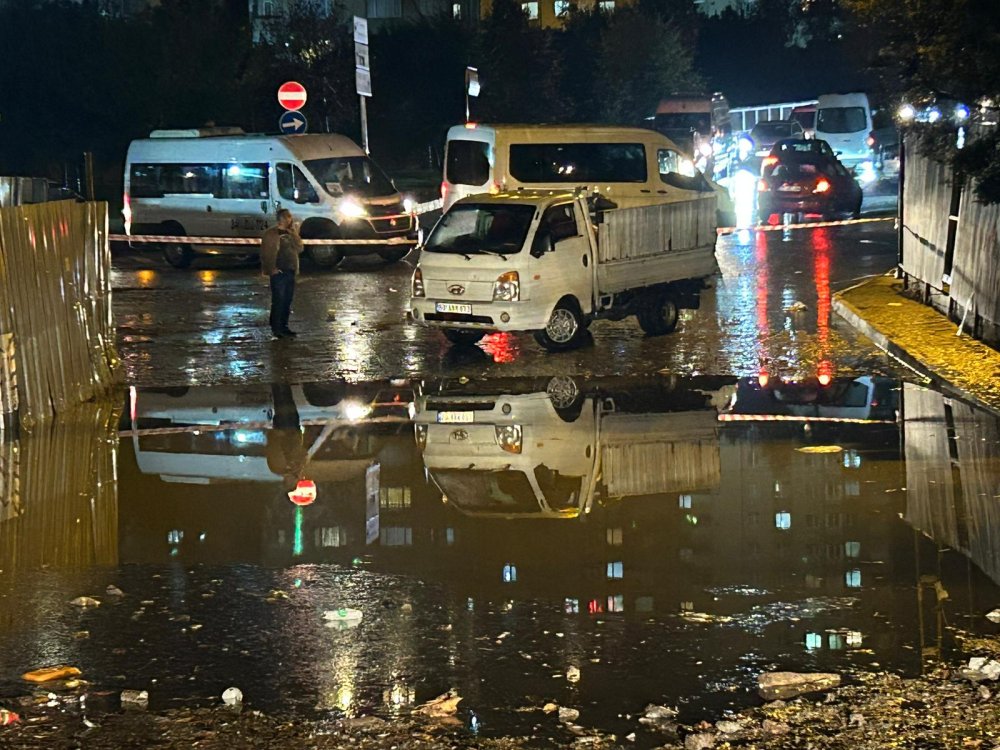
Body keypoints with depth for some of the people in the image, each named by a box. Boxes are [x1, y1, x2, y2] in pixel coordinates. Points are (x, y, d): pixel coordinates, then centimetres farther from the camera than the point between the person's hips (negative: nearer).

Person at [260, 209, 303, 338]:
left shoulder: (291, 233, 15)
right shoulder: (270, 234, -7)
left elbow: (299, 248, 5)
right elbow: (266, 253, -11)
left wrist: (293, 233, -4)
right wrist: (272, 269, -17)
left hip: (290, 272, 7)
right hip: (278, 272, -7)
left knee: (287, 300, 10)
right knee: (278, 300, -8)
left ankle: (284, 327, 17)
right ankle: (276, 329, -5)